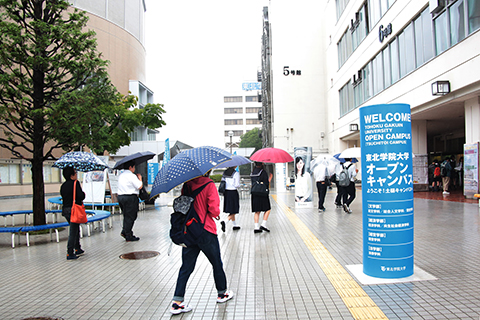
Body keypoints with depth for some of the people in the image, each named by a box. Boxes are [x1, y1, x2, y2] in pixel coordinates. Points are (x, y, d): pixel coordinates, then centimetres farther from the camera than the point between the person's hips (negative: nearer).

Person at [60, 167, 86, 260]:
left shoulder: (63, 185, 10)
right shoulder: (75, 183, -13)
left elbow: (63, 196, 15)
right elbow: (81, 196, -20)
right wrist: (83, 194, 2)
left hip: (65, 209, 8)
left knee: (76, 229, 21)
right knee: (73, 231, -3)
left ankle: (77, 249, 29)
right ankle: (70, 254, -1)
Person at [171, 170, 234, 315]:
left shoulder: (187, 184, 1)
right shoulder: (209, 185, -14)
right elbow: (213, 209, -17)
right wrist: (217, 214, 3)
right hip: (206, 231, -4)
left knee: (186, 267, 10)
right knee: (217, 264, 17)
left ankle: (177, 302, 7)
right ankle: (222, 293, 34)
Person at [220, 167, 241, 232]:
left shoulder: (225, 172, 5)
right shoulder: (236, 173, -13)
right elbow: (237, 185, -15)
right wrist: (238, 185, 6)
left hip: (226, 192, 7)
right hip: (233, 192, -7)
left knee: (230, 211, 18)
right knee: (233, 211, 2)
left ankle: (235, 225, 29)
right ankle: (225, 222, -19)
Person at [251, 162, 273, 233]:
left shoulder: (252, 173, 10)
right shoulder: (263, 172, -11)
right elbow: (266, 184, -12)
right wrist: (270, 178, 3)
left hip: (254, 194, 6)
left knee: (257, 211, 8)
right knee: (267, 209, 7)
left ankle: (256, 227, 4)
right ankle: (263, 224, -1)